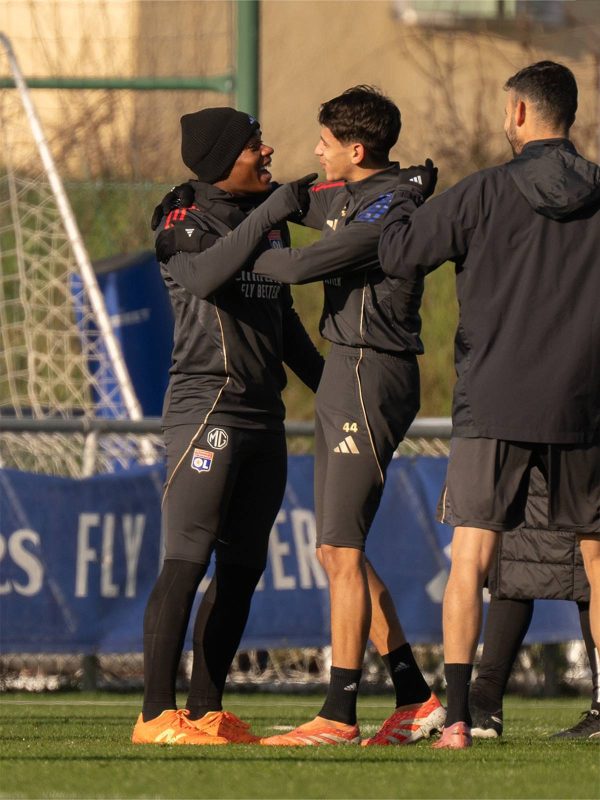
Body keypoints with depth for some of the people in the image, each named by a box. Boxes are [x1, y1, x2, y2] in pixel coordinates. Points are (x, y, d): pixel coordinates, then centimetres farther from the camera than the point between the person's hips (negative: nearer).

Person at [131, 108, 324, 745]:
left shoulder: (269, 221, 17)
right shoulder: (182, 221, -4)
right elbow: (207, 272, -26)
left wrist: (326, 383, 25)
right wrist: (273, 211, -27)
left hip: (264, 414, 8)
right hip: (205, 402, -8)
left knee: (242, 568, 7)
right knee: (187, 560, -14)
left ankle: (207, 711, 12)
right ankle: (157, 713, -17)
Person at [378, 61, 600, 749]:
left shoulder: (485, 194, -5)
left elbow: (398, 255, 0)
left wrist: (403, 200, 18)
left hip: (492, 408, -2)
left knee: (469, 558, -3)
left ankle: (457, 715, -13)